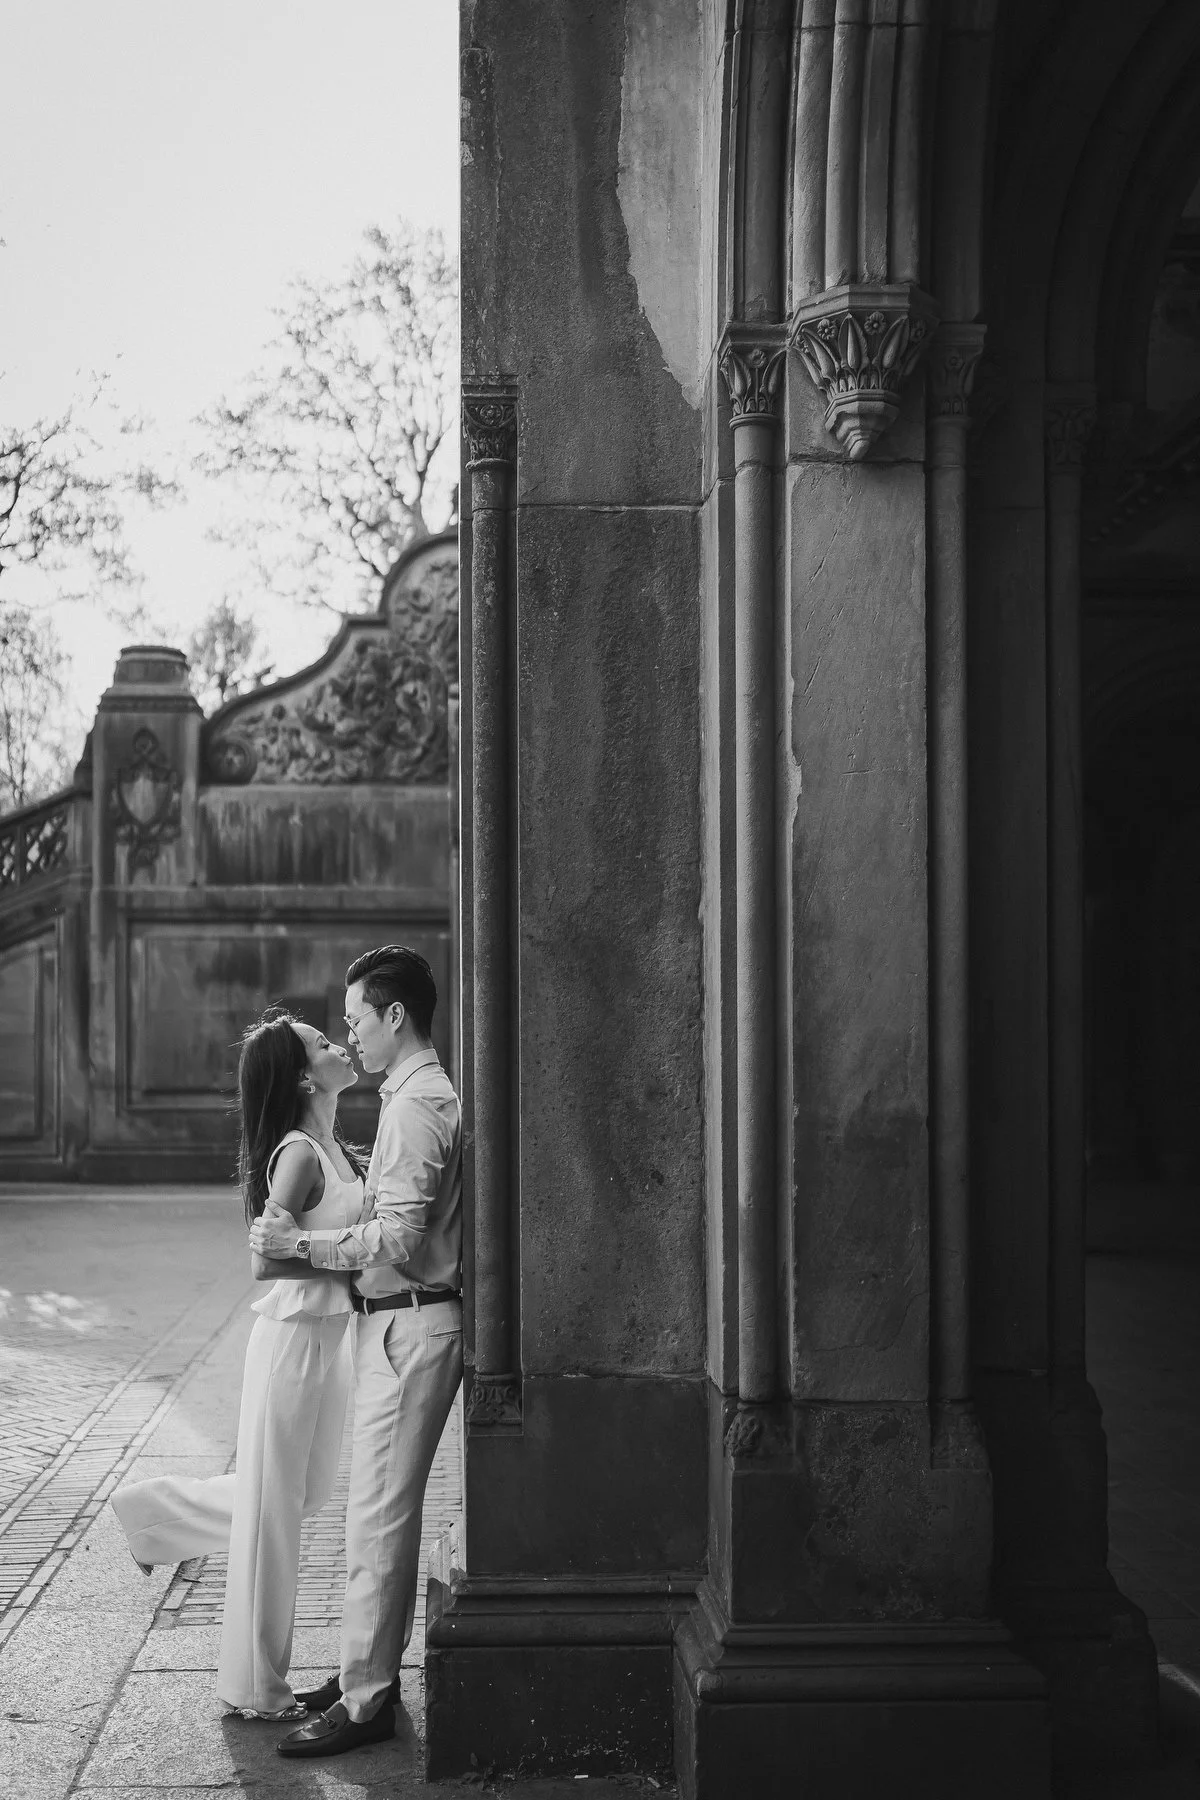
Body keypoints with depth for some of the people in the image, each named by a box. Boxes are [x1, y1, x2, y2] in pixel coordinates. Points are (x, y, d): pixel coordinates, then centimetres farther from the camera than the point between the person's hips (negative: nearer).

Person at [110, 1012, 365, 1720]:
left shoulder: (336, 1150, 9)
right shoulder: (299, 1154, -18)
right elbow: (265, 1260, -23)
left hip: (332, 1336, 9)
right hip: (295, 1336, -9)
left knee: (306, 1492, 22)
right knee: (274, 1507, 4)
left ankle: (158, 1508, 38)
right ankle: (257, 1687, 17)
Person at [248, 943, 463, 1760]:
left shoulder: (417, 1106, -17)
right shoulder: (423, 1095, 15)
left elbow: (400, 1238, -23)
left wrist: (304, 1243, -18)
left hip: (410, 1325, -11)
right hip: (399, 1323, 11)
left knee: (378, 1514, -6)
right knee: (390, 1508, 17)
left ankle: (366, 1701, 1)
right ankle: (373, 1668, 28)